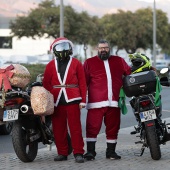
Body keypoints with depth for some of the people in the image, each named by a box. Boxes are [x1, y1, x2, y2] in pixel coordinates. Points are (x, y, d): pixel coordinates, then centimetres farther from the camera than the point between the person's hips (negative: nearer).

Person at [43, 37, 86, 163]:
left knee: (75, 127, -6)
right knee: (58, 128, 4)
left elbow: (82, 83, 5)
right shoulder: (50, 65, 14)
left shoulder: (76, 63, 9)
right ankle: (62, 153, 13)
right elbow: (46, 84, 11)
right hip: (56, 101, 3)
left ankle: (78, 153, -3)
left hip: (72, 100, -3)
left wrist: (83, 100, -2)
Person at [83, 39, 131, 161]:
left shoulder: (119, 61, 17)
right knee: (92, 127, -8)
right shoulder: (89, 62, 10)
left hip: (114, 102, 3)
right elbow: (83, 81, 6)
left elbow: (130, 74, 22)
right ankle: (90, 151, -3)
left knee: (113, 128, 7)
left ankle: (111, 151, 16)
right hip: (96, 103, -3)